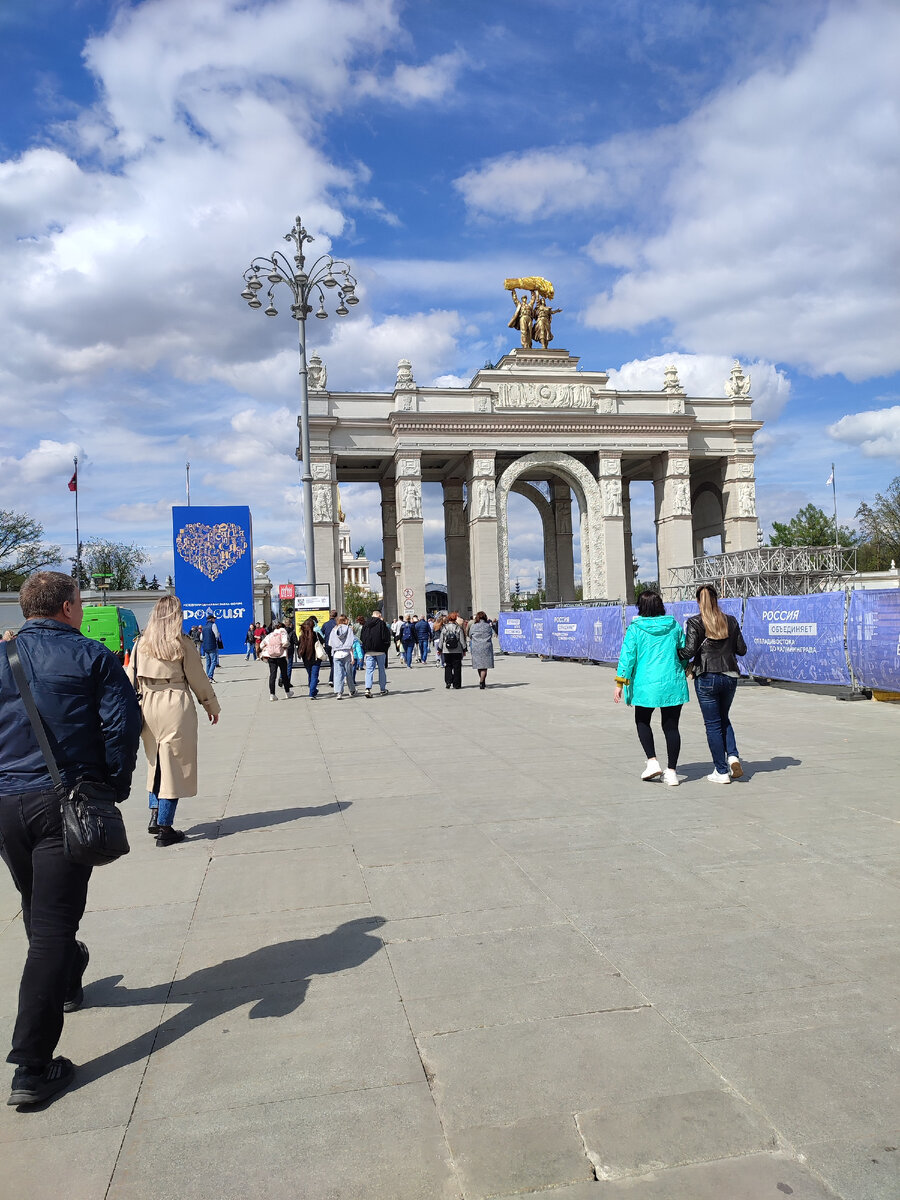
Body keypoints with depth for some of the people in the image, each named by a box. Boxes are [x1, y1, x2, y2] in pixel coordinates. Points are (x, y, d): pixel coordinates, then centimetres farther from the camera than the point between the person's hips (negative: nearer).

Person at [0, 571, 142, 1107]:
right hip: (66, 802, -5)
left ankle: (69, 983, 51)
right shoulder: (92, 656, -4)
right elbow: (123, 725, -10)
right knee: (53, 926, -3)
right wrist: (115, 787, 1)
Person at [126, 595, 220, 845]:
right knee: (174, 765, 3)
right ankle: (165, 828, 6)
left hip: (148, 707, 4)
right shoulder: (182, 643, -6)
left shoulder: (141, 643, 4)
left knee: (155, 762, 20)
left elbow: (131, 679, 6)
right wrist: (212, 706, 12)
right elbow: (198, 679, 0)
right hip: (176, 707, -4)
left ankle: (155, 816, 15)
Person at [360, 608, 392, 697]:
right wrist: (387, 646, 8)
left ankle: (368, 689, -16)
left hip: (368, 651, 3)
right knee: (381, 669, 11)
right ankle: (383, 689, 18)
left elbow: (361, 637, 11)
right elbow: (386, 637, -9)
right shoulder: (381, 623, -7)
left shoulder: (365, 624, 6)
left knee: (369, 670, 1)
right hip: (380, 650, -3)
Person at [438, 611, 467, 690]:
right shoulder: (458, 628, -6)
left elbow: (441, 640, 4)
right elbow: (462, 640, -2)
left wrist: (439, 649, 14)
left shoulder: (444, 628, -1)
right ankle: (456, 684, 6)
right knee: (457, 667, 5)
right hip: (457, 651, -1)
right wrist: (464, 649, 7)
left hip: (446, 651, 1)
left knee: (448, 666, 11)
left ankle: (448, 681, -3)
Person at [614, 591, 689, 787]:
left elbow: (627, 656, -7)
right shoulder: (674, 626, 4)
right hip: (673, 684, 2)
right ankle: (671, 772, 8)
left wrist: (620, 684, -4)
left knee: (642, 721, 19)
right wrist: (683, 672, 27)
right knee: (671, 726, 8)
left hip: (646, 685, -2)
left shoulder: (635, 628, -5)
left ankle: (652, 761, 7)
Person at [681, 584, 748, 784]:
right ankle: (733, 756, 3)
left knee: (713, 724, 5)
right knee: (724, 718, 23)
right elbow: (742, 649, 6)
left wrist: (679, 655, 5)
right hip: (730, 676, 4)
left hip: (706, 678, -4)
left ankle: (722, 771, 9)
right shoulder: (731, 621, 3)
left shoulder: (695, 623, -9)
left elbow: (689, 651, -15)